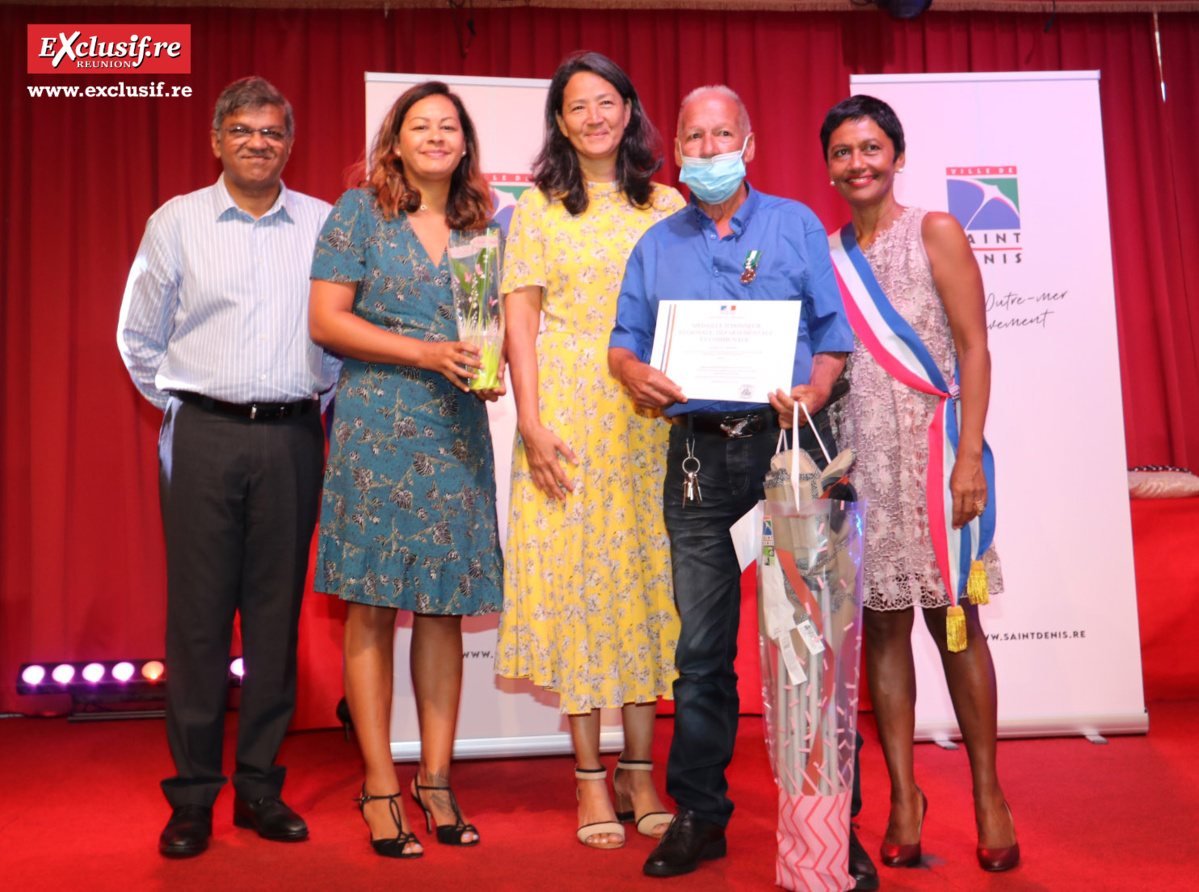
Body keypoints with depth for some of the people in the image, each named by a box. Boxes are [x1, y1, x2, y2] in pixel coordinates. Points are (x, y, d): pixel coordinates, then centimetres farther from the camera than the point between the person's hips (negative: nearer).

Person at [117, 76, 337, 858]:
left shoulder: (325, 225, 9)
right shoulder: (177, 221, 8)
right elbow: (139, 334, 13)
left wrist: (323, 403, 8)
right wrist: (180, 406, 9)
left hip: (293, 440, 1)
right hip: (204, 435, -1)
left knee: (277, 613, 5)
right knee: (198, 613, -1)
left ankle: (261, 786, 16)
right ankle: (193, 796, 11)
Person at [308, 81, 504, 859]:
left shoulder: (482, 226, 15)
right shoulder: (359, 212, 5)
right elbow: (326, 319, -3)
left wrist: (491, 370, -4)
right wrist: (427, 352, -12)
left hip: (458, 431, 3)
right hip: (377, 424, -3)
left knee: (447, 606, 5)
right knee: (373, 605, -2)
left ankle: (436, 779, 16)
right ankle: (380, 787, 9)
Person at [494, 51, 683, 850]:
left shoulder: (667, 207, 11)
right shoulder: (539, 209, 7)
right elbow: (519, 321, 0)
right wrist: (531, 421, -10)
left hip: (650, 419, 2)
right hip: (566, 416, -1)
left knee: (646, 578, 3)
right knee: (573, 580, -1)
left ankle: (640, 771, 15)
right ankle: (591, 776, 9)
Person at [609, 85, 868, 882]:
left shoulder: (796, 225, 11)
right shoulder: (657, 246, 18)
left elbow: (833, 334, 5)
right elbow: (624, 340, 14)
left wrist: (811, 397, -14)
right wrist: (634, 372, -9)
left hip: (789, 443, -2)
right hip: (699, 452, 2)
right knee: (702, 643, 5)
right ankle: (698, 815, 16)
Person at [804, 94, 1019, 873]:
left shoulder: (935, 233, 1)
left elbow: (975, 349, -4)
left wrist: (970, 456, -13)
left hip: (930, 448, -3)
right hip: (858, 456, 3)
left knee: (952, 620, 2)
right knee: (883, 625, 4)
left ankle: (988, 791, 15)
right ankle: (903, 796, 13)